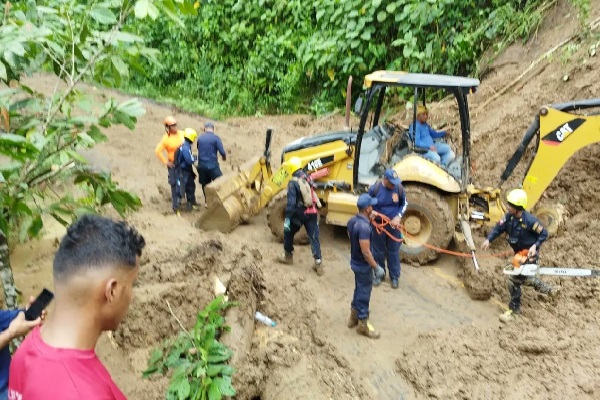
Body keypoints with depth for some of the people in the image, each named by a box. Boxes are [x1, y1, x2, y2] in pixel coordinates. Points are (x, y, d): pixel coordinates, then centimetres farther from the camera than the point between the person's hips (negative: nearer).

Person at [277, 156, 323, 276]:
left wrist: (287, 218, -17)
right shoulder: (308, 178, 4)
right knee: (314, 238, 6)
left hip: (300, 213, -5)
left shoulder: (293, 182, -15)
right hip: (312, 212, 5)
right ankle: (318, 264, 1)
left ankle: (288, 256, 31)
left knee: (288, 232, 20)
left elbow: (291, 203, -19)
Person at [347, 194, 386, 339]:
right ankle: (363, 324, 19)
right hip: (363, 265, -9)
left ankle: (354, 317, 38)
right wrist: (376, 267, -20)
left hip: (355, 261, 9)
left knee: (358, 289, 24)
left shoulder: (352, 221, -2)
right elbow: (366, 252, -29)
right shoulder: (364, 226, -31)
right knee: (364, 293, 6)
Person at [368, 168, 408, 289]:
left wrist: (398, 217, -13)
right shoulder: (375, 188, -18)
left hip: (393, 225, 1)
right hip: (378, 224, -1)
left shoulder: (399, 187, -13)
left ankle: (394, 277, 27)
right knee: (378, 251, 13)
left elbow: (404, 203, 2)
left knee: (393, 251, 12)